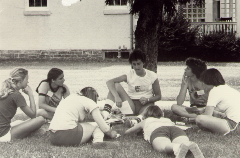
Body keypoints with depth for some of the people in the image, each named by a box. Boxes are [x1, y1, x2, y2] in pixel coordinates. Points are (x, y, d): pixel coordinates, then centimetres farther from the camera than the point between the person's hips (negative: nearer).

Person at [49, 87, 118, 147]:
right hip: (67, 135, -7)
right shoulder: (89, 102, 8)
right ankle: (98, 141, -16)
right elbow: (105, 128, 7)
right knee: (96, 127, 15)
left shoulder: (70, 97, 29)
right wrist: (111, 134, 29)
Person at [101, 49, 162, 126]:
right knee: (116, 85, -19)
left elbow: (158, 96, 3)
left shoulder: (152, 76, -3)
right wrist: (116, 96, -35)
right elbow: (109, 82, -18)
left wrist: (147, 100, -19)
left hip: (146, 105, -1)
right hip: (131, 105, 1)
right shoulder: (129, 75, -4)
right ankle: (106, 111, -35)